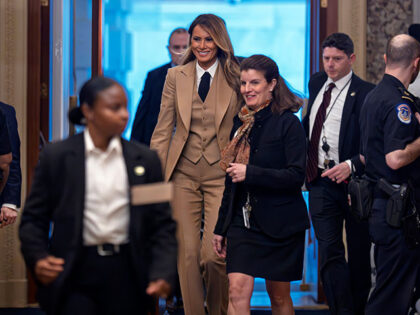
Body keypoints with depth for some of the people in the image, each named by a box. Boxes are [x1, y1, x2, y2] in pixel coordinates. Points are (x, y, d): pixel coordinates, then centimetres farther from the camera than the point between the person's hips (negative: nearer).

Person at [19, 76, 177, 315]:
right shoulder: (56, 157, 2)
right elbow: (33, 218, 5)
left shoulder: (145, 159, 7)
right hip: (75, 275, -2)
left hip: (126, 275, 2)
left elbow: (162, 224, 7)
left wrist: (162, 274, -7)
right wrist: (37, 258, -13)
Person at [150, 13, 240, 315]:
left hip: (221, 175, -2)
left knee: (213, 254, -9)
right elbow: (163, 129, 7)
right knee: (187, 254, 1)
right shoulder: (176, 76, 7)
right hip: (184, 174, 2)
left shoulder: (236, 77, 1)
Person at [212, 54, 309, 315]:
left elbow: (297, 176, -16)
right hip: (243, 220, 4)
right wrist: (221, 228, 18)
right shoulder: (242, 122, 11)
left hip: (280, 223, -4)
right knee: (237, 291, -10)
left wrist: (250, 173, -22)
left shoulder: (287, 123, -7)